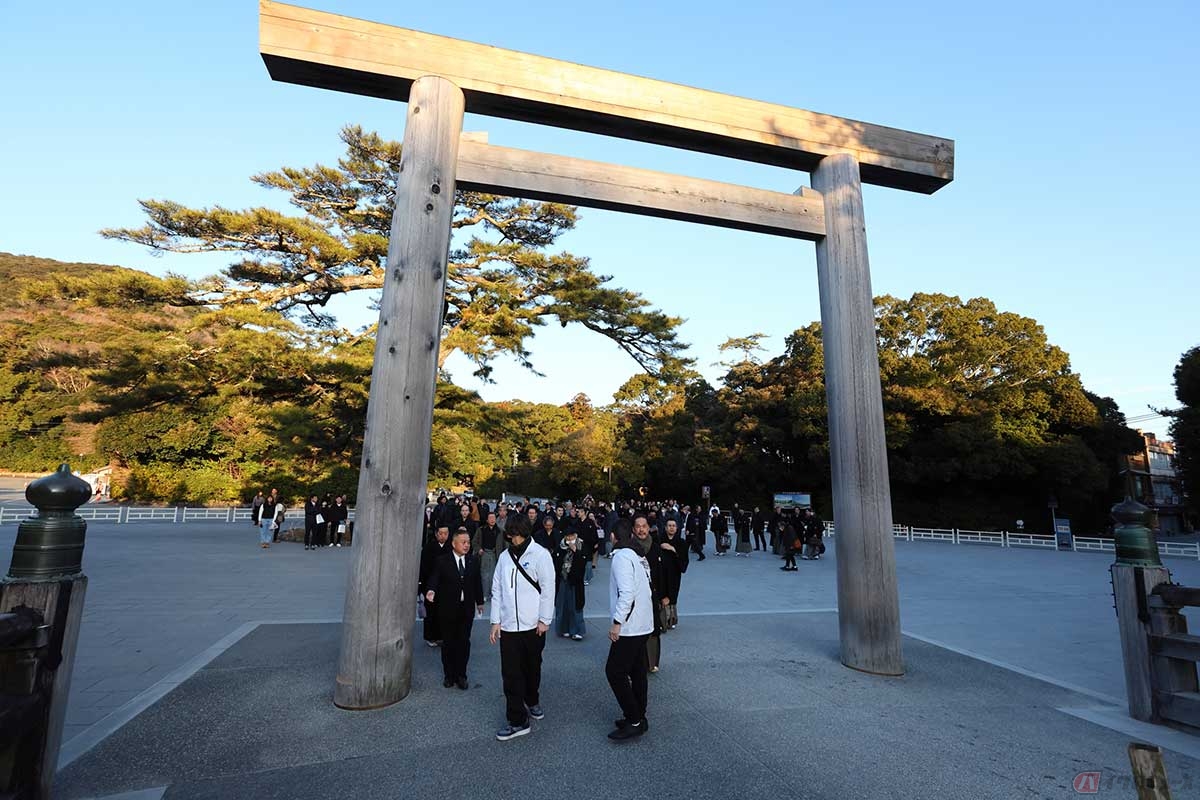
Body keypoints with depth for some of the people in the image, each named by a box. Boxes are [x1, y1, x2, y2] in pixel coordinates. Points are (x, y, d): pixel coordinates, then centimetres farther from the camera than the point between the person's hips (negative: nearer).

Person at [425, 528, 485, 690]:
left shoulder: (473, 561, 3)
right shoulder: (442, 561, -7)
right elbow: (434, 579, -14)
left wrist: (479, 601, 17)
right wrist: (431, 590, -35)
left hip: (467, 608, 2)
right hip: (448, 608, -2)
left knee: (464, 642, 7)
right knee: (448, 642, 11)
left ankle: (461, 675, 21)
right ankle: (448, 675, 27)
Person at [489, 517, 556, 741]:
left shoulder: (540, 554, -10)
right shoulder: (505, 556, 3)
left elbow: (548, 588, -9)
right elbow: (497, 590, 6)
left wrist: (544, 620, -10)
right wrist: (496, 621, 2)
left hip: (533, 625, -2)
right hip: (508, 625, 3)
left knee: (532, 668, 17)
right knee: (511, 674, 1)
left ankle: (532, 702, 42)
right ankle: (517, 721, 14)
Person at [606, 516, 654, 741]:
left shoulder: (622, 556, -17)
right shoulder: (639, 555, 11)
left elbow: (626, 592, -25)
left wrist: (617, 622, -21)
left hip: (630, 626, -9)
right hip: (643, 624, 9)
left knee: (614, 671, -1)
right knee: (637, 671, 16)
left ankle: (634, 720, 4)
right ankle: (638, 717, 25)